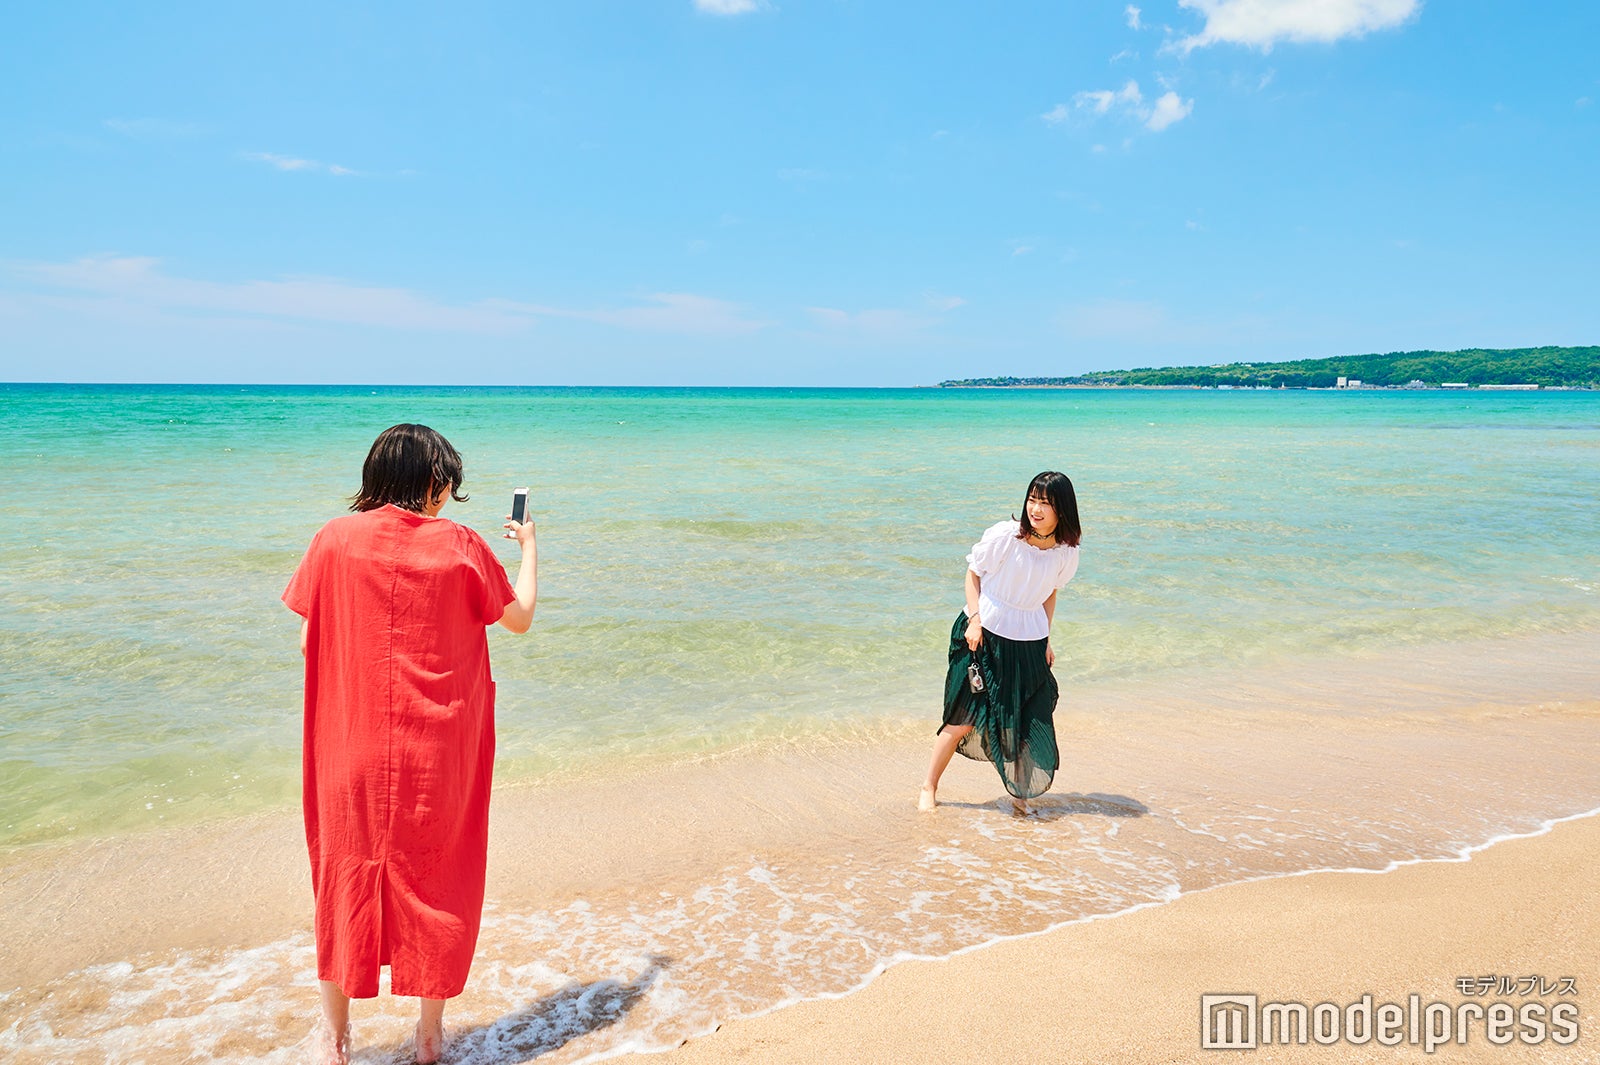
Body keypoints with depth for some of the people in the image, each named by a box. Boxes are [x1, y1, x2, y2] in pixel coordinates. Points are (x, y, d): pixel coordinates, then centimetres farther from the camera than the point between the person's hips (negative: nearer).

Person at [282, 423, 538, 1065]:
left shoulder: (335, 539, -5)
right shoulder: (460, 546, -7)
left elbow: (307, 640, 0)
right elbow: (519, 617, 6)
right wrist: (529, 547, 20)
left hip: (353, 746, 1)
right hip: (439, 749, -1)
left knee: (346, 874, 17)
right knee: (433, 878, 14)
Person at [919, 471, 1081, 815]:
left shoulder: (1066, 553, -3)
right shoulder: (1004, 536, -16)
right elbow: (973, 573, -4)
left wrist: (1046, 640, 10)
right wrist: (975, 619, -13)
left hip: (1029, 644, 4)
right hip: (984, 636, -4)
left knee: (1037, 722, 2)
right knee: (964, 719, 0)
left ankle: (1019, 792, 25)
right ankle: (929, 787, 19)